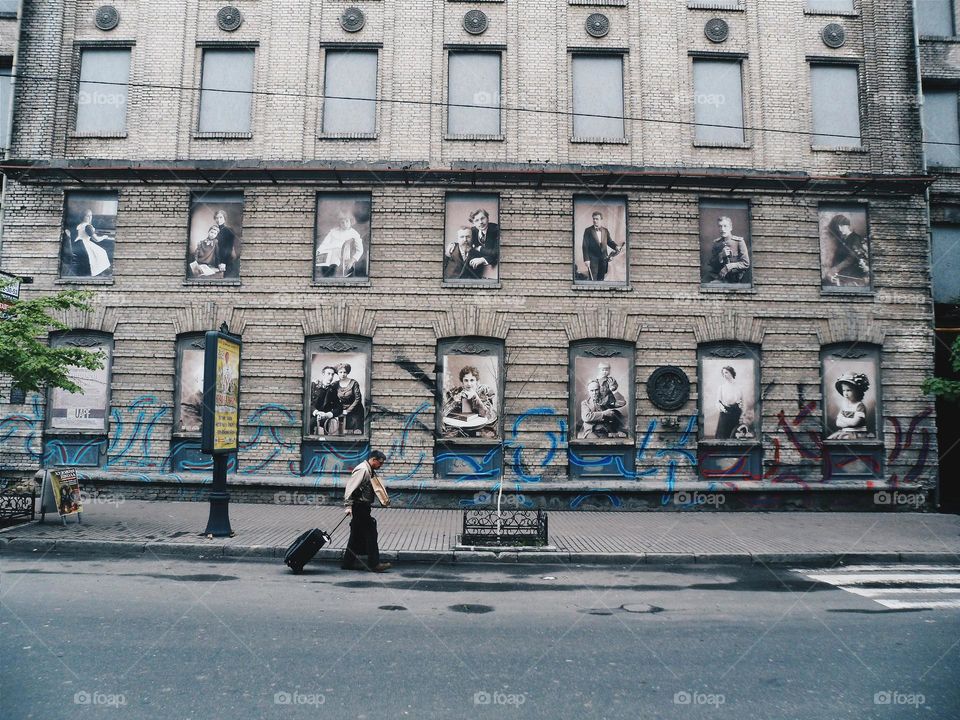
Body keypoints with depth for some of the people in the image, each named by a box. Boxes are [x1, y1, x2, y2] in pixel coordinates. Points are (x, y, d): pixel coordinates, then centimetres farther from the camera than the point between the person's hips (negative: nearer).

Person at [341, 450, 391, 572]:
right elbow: (350, 487, -21)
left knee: (358, 535, 14)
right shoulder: (362, 470, -15)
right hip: (359, 506, -10)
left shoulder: (371, 472, 16)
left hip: (364, 507, 10)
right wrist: (348, 506, -25)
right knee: (370, 533, -7)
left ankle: (348, 562, 21)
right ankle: (374, 563, -3)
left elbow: (375, 487, 27)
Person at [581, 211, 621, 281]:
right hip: (593, 259, -4)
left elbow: (609, 241, 14)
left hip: (603, 259, 4)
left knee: (601, 279, 10)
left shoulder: (605, 230, 9)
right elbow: (585, 246, -7)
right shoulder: (588, 231, -4)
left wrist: (616, 247, -9)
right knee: (593, 280, -4)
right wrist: (586, 259, -14)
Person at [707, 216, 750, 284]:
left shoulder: (739, 241, 0)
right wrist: (721, 256, -9)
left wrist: (728, 267, -15)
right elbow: (712, 264, 9)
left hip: (735, 279, -2)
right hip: (718, 278, 2)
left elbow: (745, 263, -3)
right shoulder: (716, 243, 9)